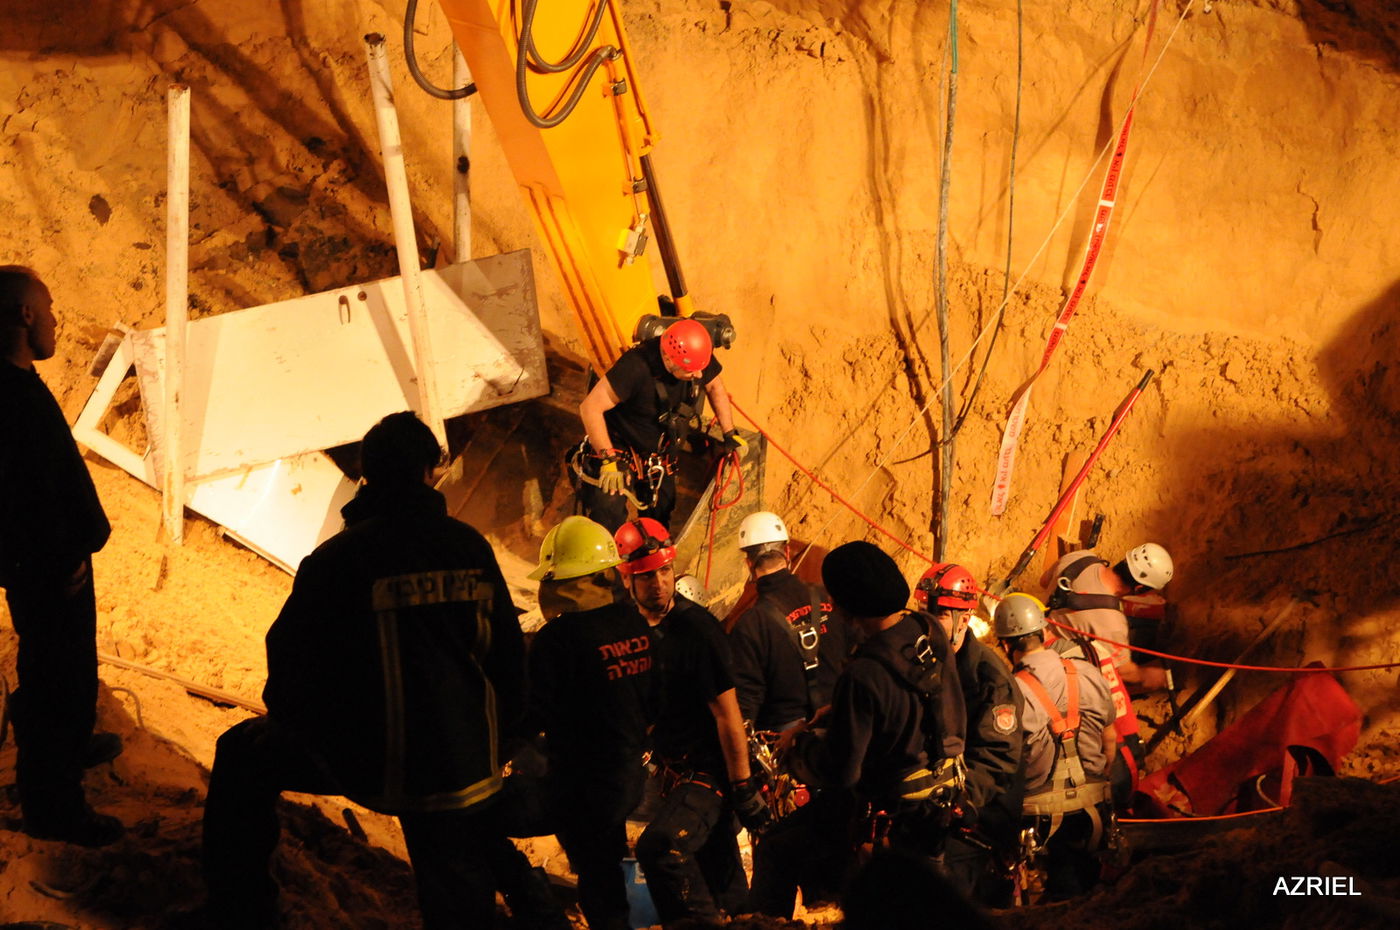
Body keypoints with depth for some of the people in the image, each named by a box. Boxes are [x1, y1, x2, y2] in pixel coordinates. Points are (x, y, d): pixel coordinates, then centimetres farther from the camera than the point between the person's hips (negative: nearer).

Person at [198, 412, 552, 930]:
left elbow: (291, 651, -4)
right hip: (463, 762, 3)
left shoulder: (338, 558, -10)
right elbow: (508, 647, 10)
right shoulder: (470, 547, 1)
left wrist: (281, 714, 18)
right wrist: (496, 736, 24)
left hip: (364, 758, -3)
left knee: (243, 757, 20)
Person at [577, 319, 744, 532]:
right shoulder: (636, 367, -36)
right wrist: (609, 459, -31)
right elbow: (590, 408, -31)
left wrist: (730, 433, 7)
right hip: (618, 449, -6)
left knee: (659, 524, 15)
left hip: (660, 457, 6)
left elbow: (715, 387, 6)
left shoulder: (698, 356, -18)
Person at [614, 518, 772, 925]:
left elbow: (727, 714, -16)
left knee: (658, 848, -29)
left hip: (707, 773, -7)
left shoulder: (696, 628, -17)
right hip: (674, 771, 7)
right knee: (722, 885, 14)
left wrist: (744, 789, -16)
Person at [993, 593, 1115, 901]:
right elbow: (1109, 741, 10)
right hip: (1093, 805, 5)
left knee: (1064, 892, 7)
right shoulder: (1090, 674, -1)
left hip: (1043, 812, -4)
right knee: (1088, 877, 20)